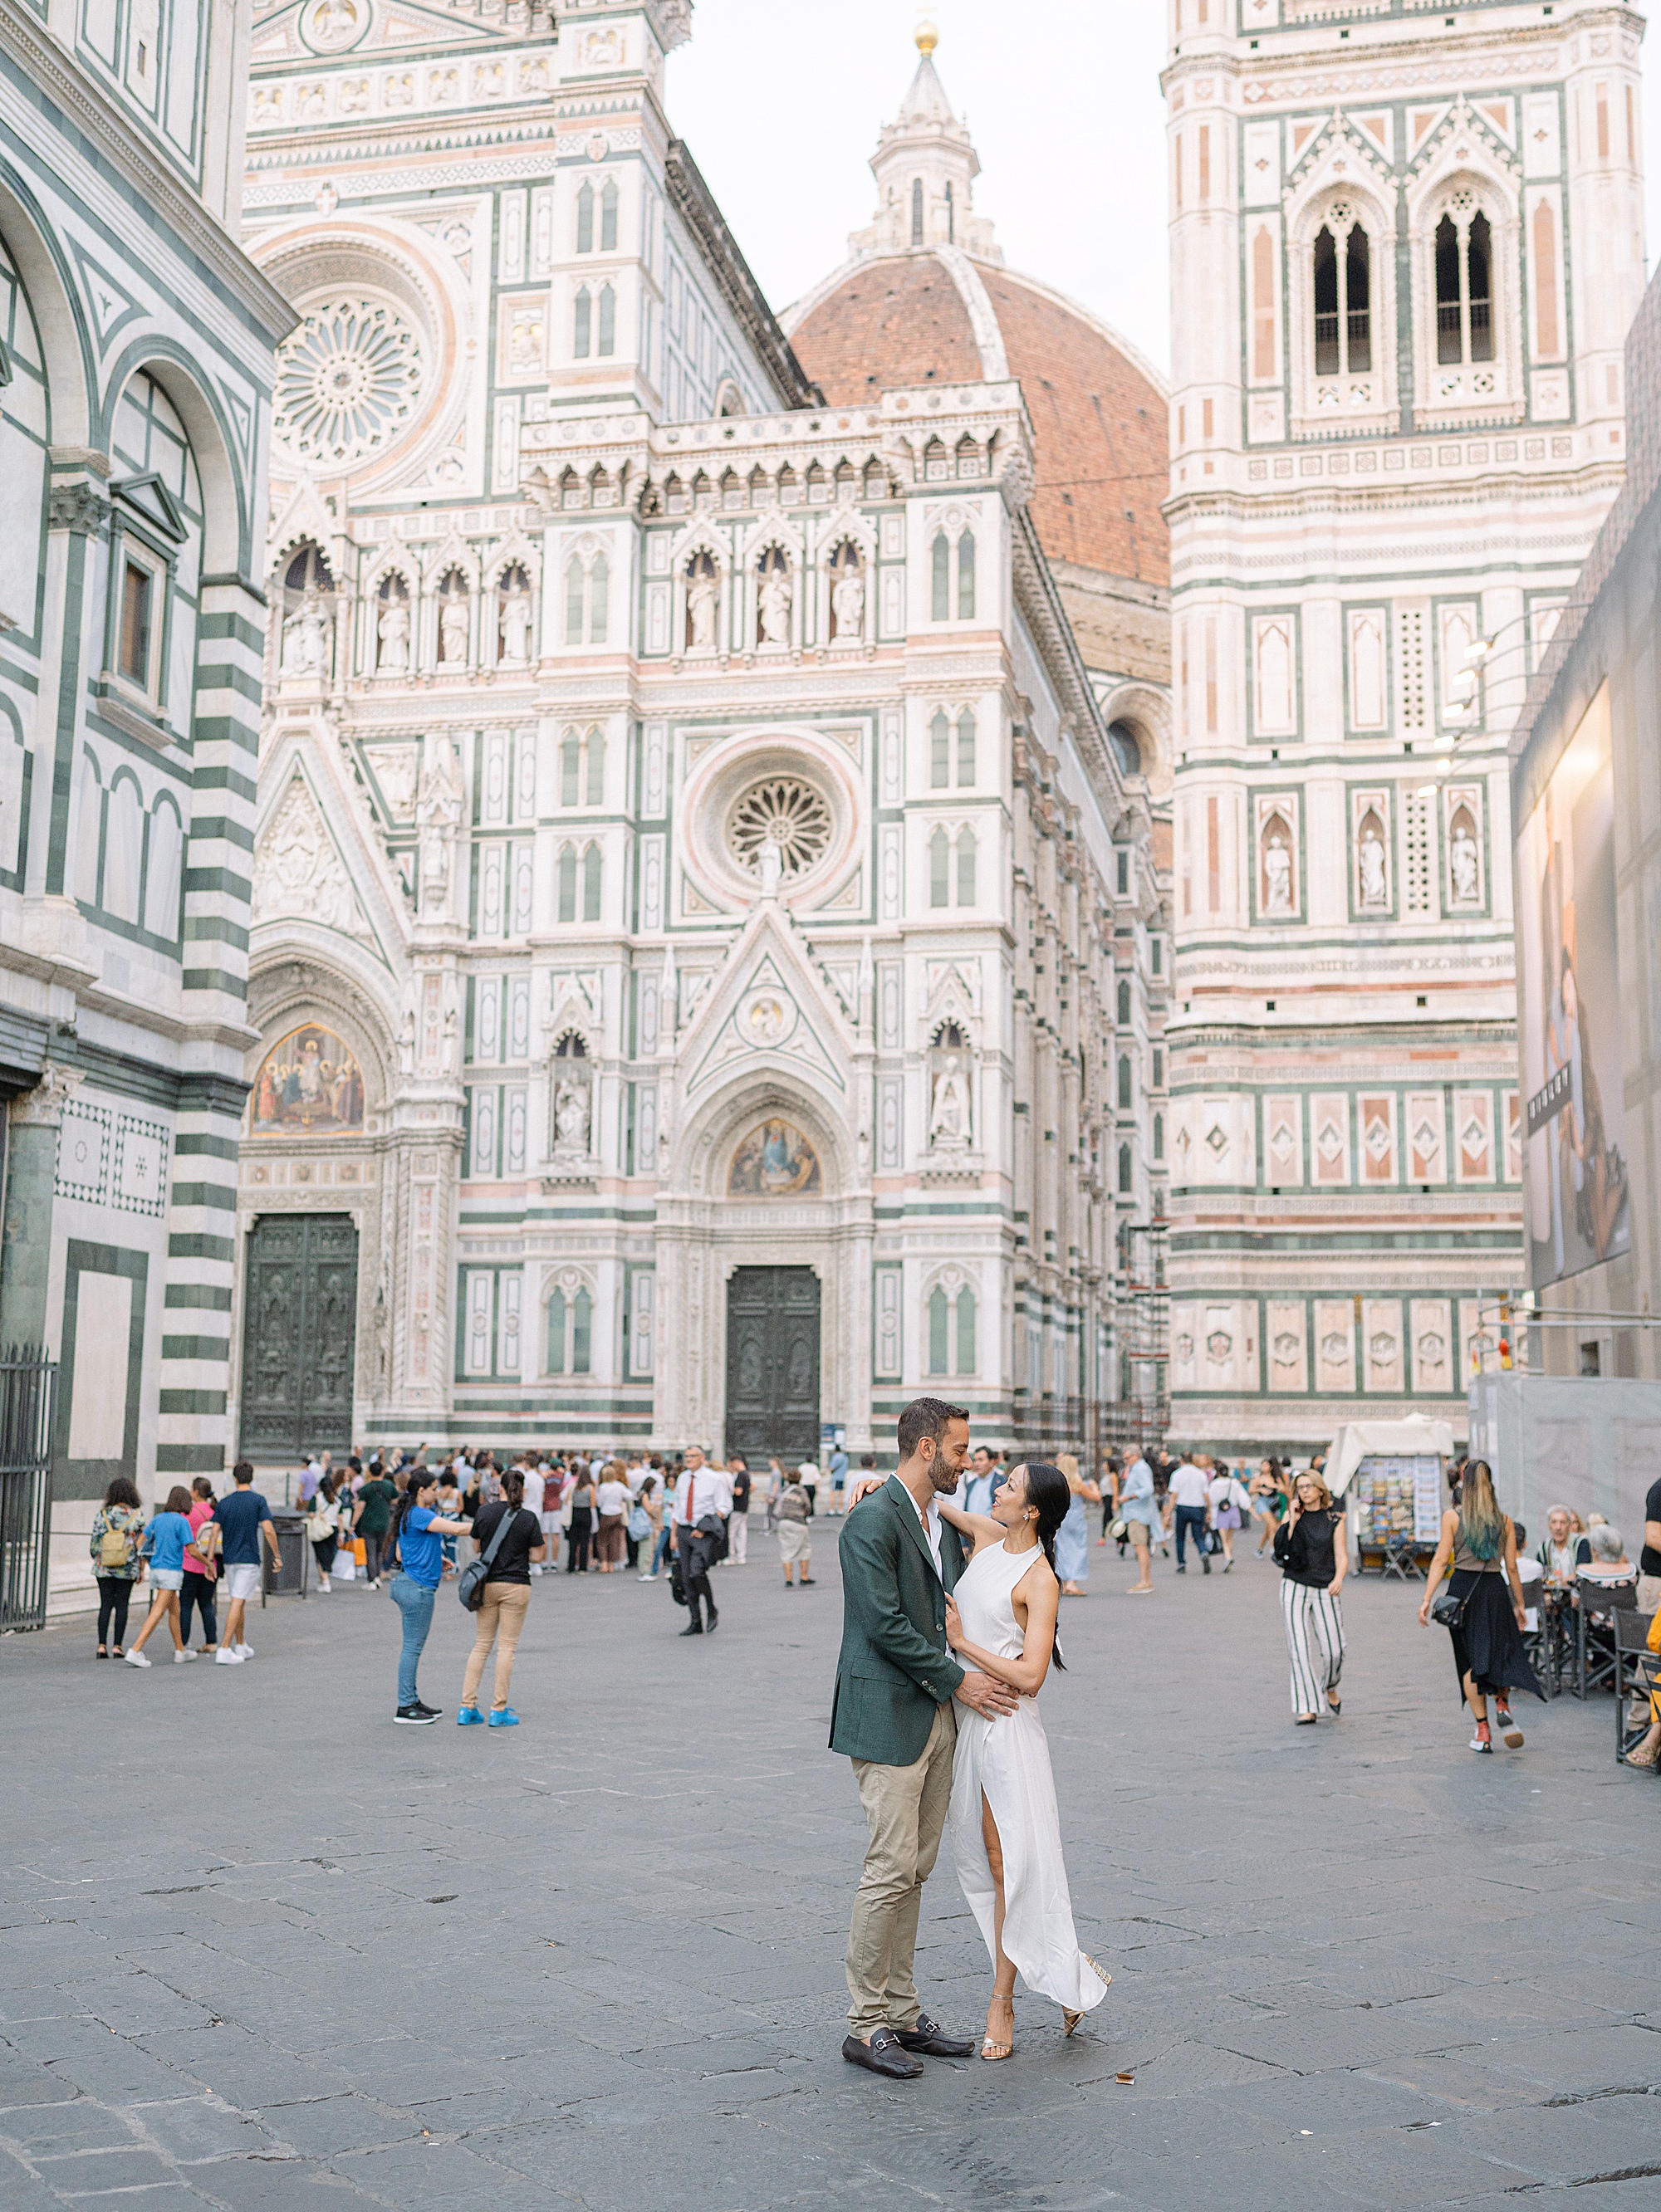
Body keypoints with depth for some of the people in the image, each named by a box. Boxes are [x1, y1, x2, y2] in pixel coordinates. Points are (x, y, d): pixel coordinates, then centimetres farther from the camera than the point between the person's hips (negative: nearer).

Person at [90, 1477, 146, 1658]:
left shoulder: (102, 1514, -2)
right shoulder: (137, 1515, -5)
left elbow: (94, 1541, 1)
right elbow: (141, 1544, -3)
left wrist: (97, 1561, 16)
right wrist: (142, 1569, 4)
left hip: (104, 1568, 1)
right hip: (128, 1569, -1)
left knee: (105, 1605, 6)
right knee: (122, 1606, 5)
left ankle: (102, 1645, 1)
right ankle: (118, 1646, 4)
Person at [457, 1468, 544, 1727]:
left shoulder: (484, 1512, -1)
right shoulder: (529, 1518, -7)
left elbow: (476, 1547, 10)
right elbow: (535, 1557, -5)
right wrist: (543, 1545, 14)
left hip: (487, 1585, 3)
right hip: (516, 1586, -3)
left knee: (481, 1645, 11)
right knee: (506, 1647, 3)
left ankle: (467, 1708, 9)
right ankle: (499, 1710, 4)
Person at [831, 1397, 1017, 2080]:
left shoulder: (943, 1519, 14)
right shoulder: (872, 1520, -15)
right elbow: (886, 1625, -19)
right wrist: (958, 1680, -13)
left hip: (937, 1714, 9)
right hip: (888, 1717, -9)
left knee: (914, 1871, 12)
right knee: (892, 1869, -6)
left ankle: (902, 2014, 20)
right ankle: (866, 2026, 4)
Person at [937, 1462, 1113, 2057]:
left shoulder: (1040, 1581, -13)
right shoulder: (986, 1536, 6)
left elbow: (1029, 1676, -19)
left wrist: (961, 1641, -14)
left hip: (1006, 1725, -7)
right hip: (964, 1718, 7)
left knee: (1007, 1863, -1)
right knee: (982, 1859, 10)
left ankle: (1002, 2003, 12)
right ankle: (1069, 1968, 22)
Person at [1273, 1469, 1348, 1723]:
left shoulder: (1334, 1518, 5)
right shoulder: (1292, 1516, 6)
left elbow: (1342, 1555, 1)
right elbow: (1280, 1546, -6)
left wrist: (1338, 1578, -17)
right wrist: (1293, 1520, -10)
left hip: (1324, 1589, 0)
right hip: (1295, 1587, 0)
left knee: (1333, 1650, -5)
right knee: (1299, 1649, -5)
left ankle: (1330, 1687, 28)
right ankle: (1306, 1708, 0)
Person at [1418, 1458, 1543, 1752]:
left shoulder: (1452, 1516, -2)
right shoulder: (1504, 1520, 4)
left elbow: (1441, 1561, -6)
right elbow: (1511, 1567, 6)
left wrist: (1427, 1600, -5)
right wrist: (1520, 1604, 15)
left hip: (1463, 1588, -1)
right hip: (1495, 1588, 1)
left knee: (1470, 1660, 7)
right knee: (1501, 1652, 16)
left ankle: (1483, 1731, 6)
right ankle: (1502, 1705, -10)